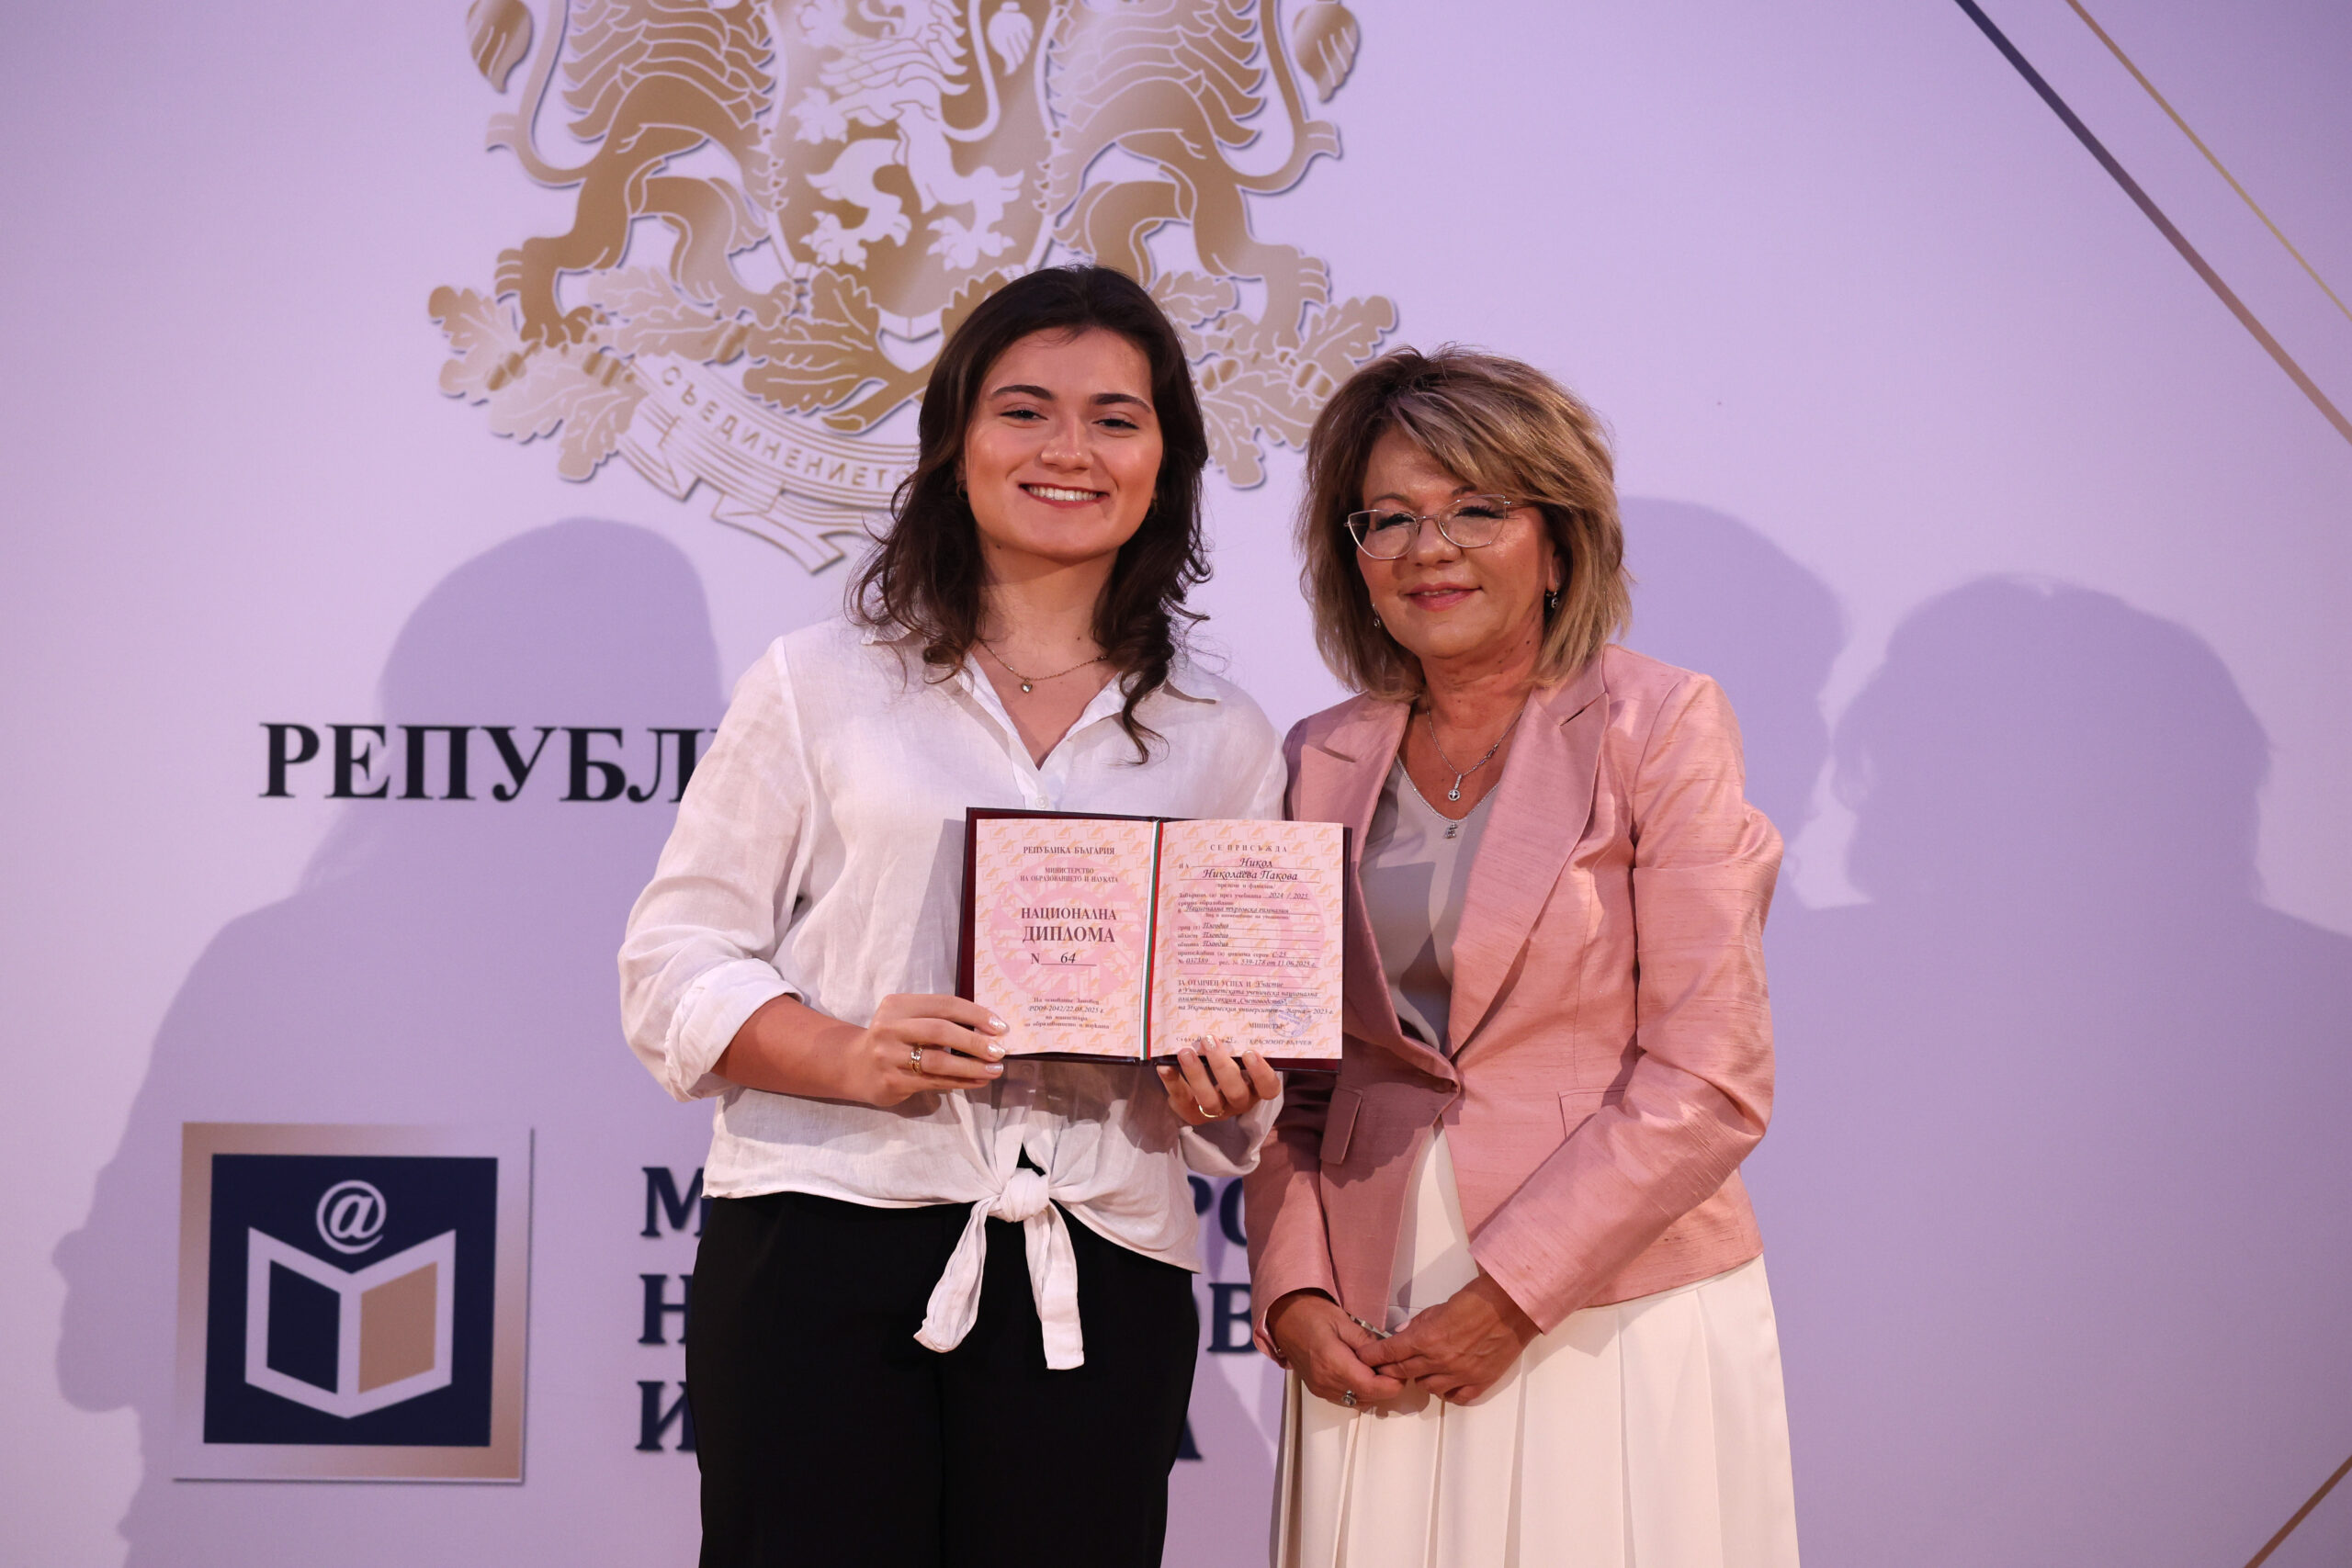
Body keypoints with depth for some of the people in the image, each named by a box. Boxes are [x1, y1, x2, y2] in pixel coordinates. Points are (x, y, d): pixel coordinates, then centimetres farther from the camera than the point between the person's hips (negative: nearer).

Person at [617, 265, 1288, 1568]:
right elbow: (675, 960, 3)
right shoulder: (818, 685, 8)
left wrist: (1225, 1094, -6)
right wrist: (848, 1059, -14)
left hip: (1099, 1286, 2)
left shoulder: (1223, 742, 14)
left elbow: (1260, 1039, 18)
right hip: (823, 1258, -2)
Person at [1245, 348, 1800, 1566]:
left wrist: (1509, 1293, -13)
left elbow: (1708, 1079, -10)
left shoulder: (1659, 725, -4)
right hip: (1373, 1335, 3)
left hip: (1613, 1318, -3)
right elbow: (1288, 1074, 12)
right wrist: (1293, 1291, -3)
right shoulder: (1322, 762, 9)